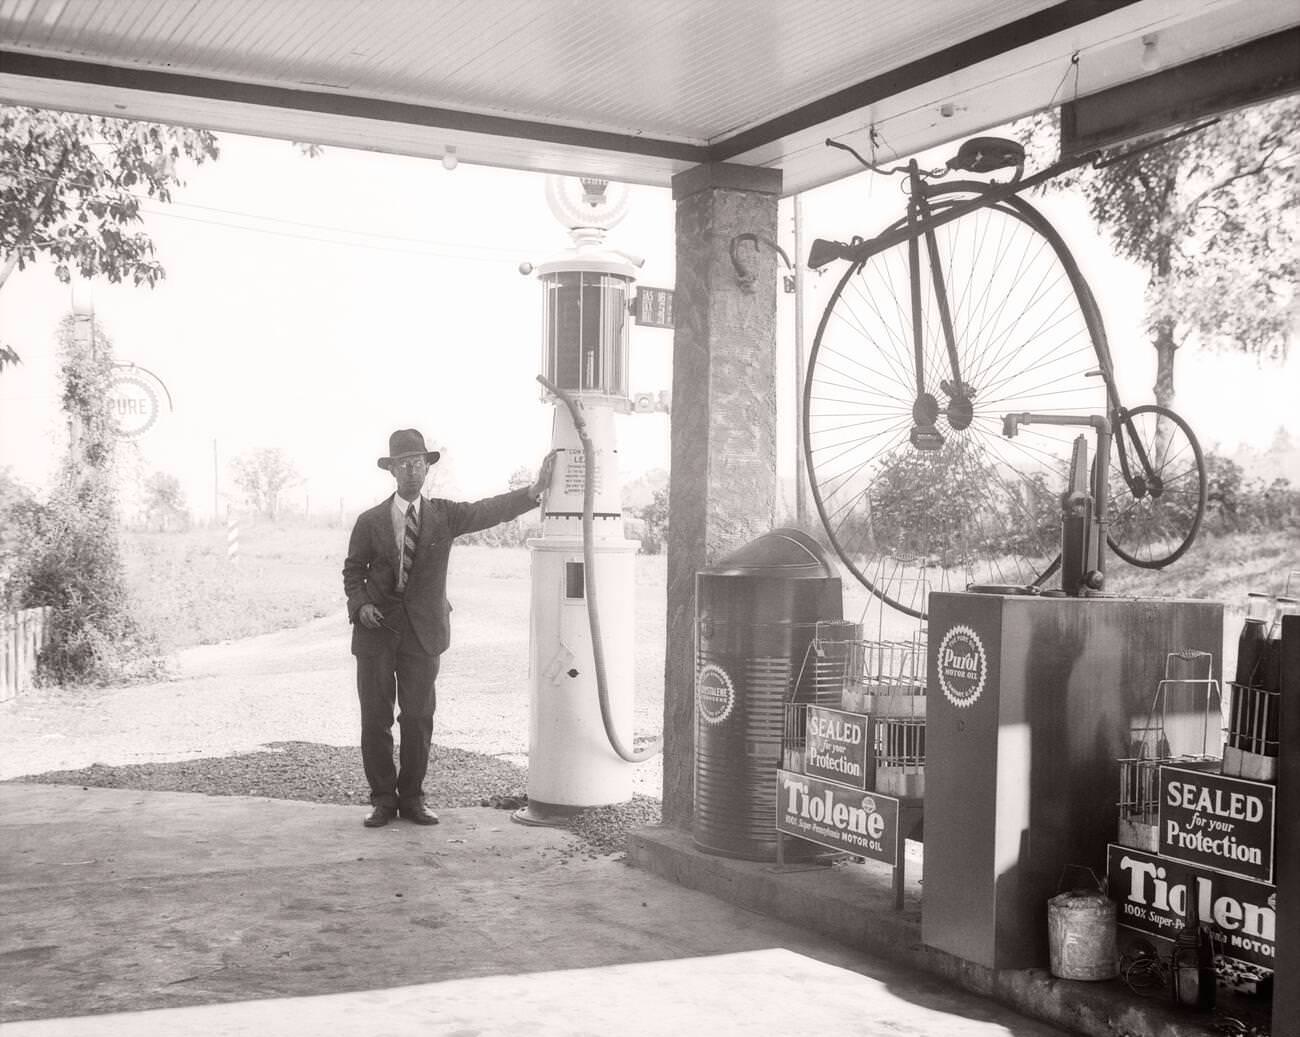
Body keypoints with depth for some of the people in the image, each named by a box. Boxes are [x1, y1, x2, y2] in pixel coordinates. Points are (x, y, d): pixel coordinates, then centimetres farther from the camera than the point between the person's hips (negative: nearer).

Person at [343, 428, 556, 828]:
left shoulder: (444, 515, 4)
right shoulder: (370, 521, 4)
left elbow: (491, 510, -7)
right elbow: (353, 570, 10)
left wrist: (536, 489, -19)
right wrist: (360, 604, -8)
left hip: (423, 630, 0)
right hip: (376, 629, 0)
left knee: (419, 717, 3)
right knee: (375, 718, 3)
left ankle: (412, 797, 16)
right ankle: (383, 799, 15)